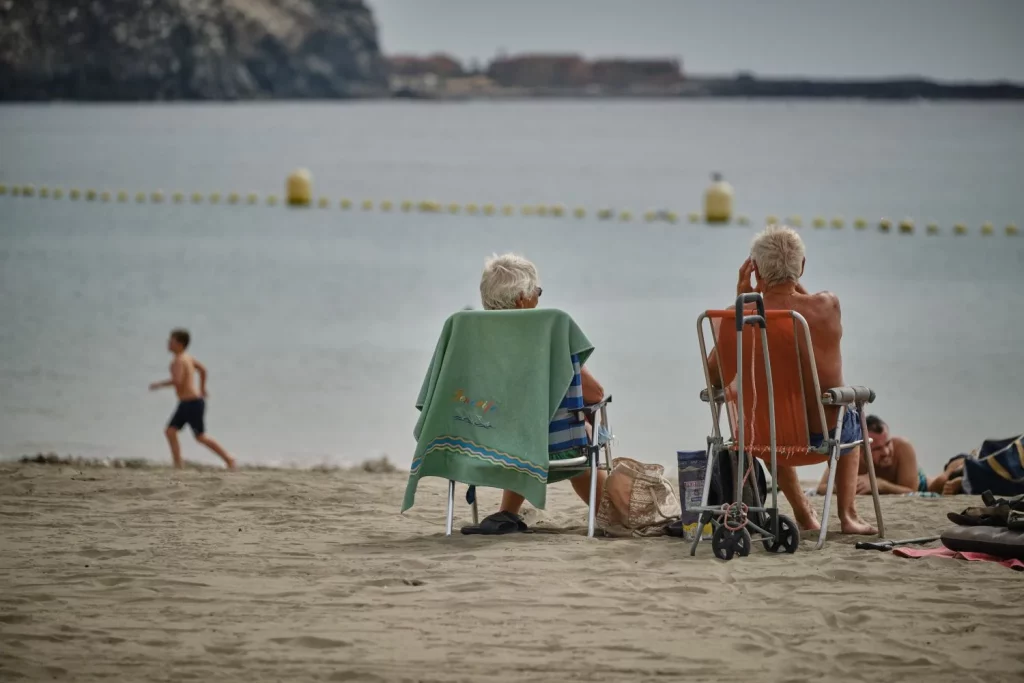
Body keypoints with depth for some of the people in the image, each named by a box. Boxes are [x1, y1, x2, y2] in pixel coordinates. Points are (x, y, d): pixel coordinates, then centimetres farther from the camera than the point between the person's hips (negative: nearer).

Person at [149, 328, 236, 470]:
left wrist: (159, 384, -19)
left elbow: (177, 380, -32)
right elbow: (203, 369, 26)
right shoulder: (187, 357, 12)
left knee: (201, 437, -3)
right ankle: (178, 466, 1)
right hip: (185, 404, 10)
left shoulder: (178, 361, -17)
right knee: (170, 431, 3)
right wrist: (202, 388, 40)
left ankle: (228, 459, 6)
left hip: (193, 403, -10)